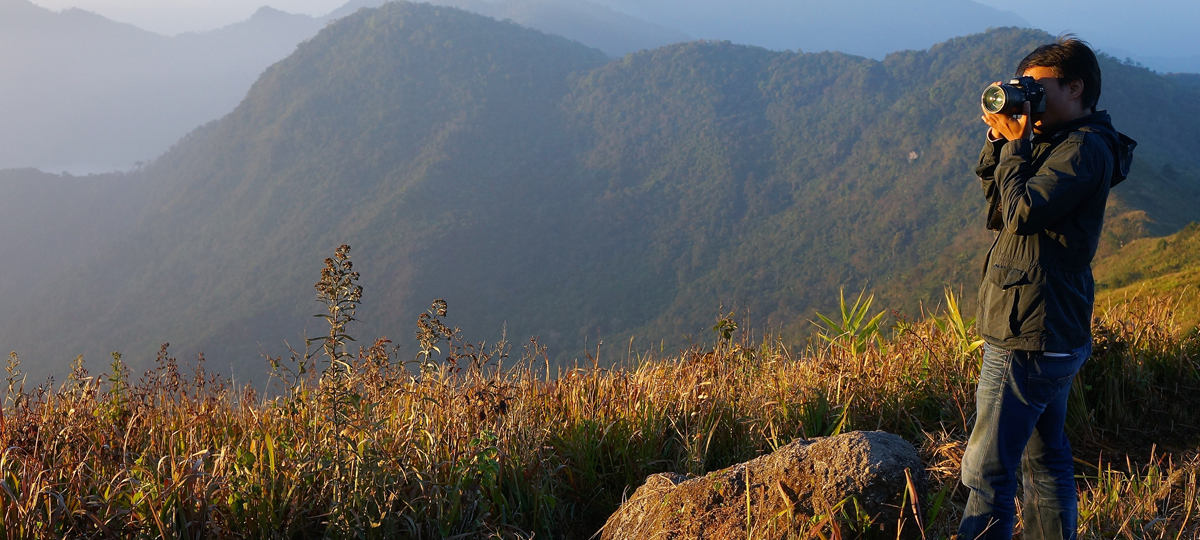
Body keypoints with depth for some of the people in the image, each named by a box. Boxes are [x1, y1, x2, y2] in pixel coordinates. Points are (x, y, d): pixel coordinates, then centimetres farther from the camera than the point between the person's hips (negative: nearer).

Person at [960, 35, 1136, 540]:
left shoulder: (1083, 149, -15)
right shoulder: (1063, 143, 15)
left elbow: (1021, 213, -24)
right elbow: (998, 202, 15)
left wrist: (1015, 144, -13)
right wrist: (999, 140, 2)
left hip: (1029, 339, -11)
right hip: (1051, 332, 11)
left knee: (987, 471, -7)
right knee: (1045, 460, 19)